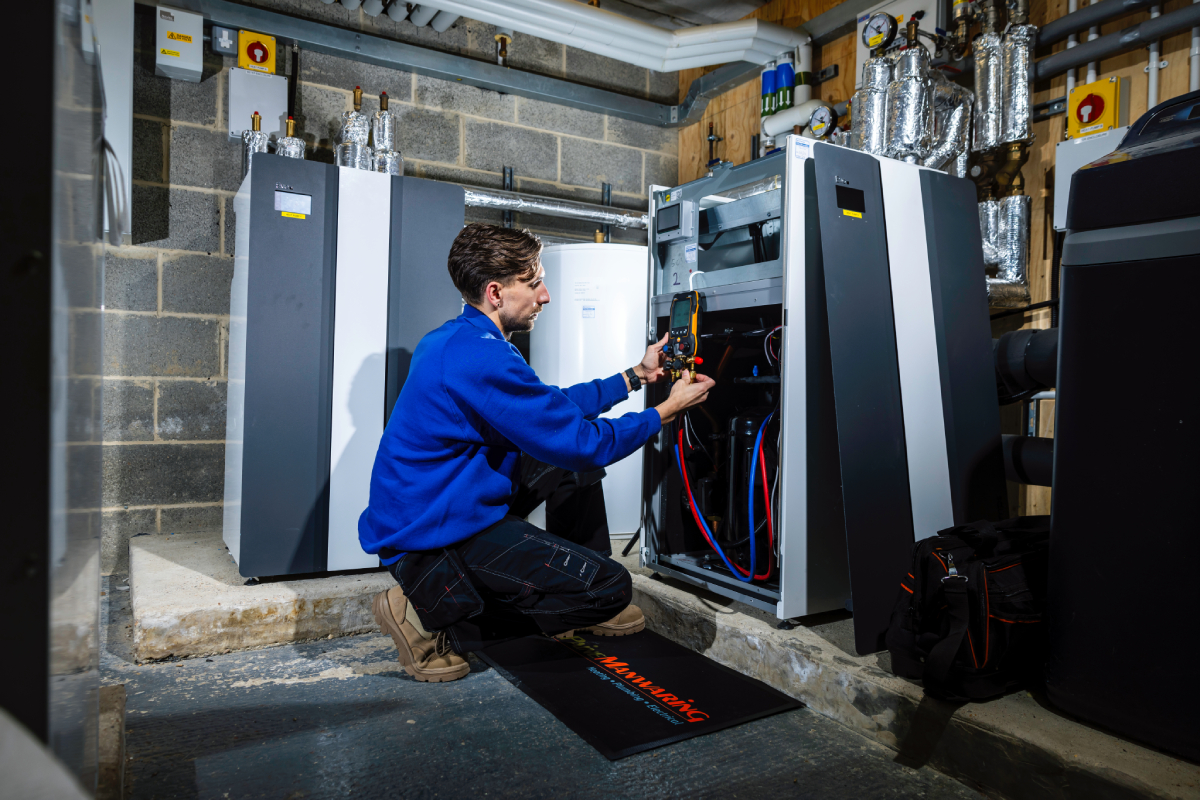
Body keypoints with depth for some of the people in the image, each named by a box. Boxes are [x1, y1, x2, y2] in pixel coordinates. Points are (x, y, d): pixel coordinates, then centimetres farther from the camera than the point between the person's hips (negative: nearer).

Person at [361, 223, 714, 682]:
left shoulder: (458, 339, 10)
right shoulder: (480, 355, -24)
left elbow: (554, 406, 19)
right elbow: (579, 441, -20)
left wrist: (635, 376, 18)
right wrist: (667, 412, -7)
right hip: (433, 536, -11)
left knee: (571, 466, 17)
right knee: (609, 587, -12)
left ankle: (588, 607, 25)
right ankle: (432, 616, -7)